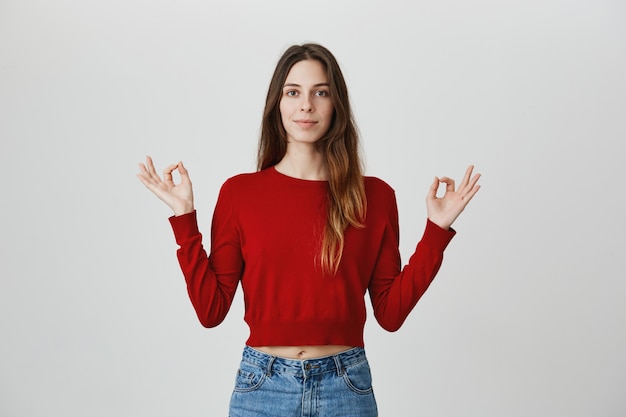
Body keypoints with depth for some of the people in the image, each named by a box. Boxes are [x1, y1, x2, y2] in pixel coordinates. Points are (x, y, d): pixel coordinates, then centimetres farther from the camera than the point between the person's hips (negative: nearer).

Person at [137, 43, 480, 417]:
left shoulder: (375, 196, -1)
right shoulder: (239, 192, -3)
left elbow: (391, 313, 0)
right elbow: (211, 309, -4)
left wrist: (437, 230, -4)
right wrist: (184, 218, -9)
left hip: (347, 387, 1)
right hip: (263, 386, 0)